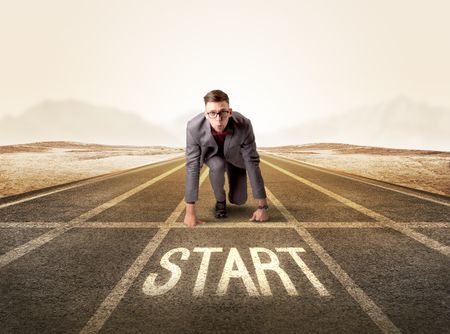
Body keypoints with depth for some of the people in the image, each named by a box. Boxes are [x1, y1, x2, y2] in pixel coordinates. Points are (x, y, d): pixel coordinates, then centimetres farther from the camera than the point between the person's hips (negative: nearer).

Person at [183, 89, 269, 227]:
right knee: (218, 165, -34)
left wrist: (262, 206, -27)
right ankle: (220, 200, -4)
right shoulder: (194, 127, -38)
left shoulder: (244, 125, -38)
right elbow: (192, 167, -33)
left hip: (235, 155, 0)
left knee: (239, 200, -5)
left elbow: (252, 163, -30)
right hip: (211, 154, 0)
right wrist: (190, 211, -34)